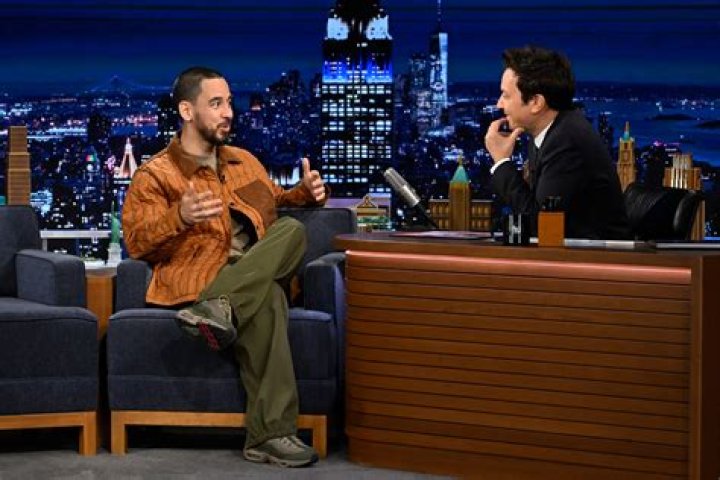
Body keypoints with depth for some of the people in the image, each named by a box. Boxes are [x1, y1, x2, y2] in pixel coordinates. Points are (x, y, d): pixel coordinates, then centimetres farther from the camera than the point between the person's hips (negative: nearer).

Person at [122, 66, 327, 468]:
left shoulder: (244, 161, 24)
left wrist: (307, 193, 13)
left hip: (255, 273, 5)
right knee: (266, 298, -37)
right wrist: (180, 217, -25)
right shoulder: (156, 175, 4)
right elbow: (136, 242, -6)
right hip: (195, 279, -5)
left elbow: (276, 201, 37)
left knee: (292, 230, -31)